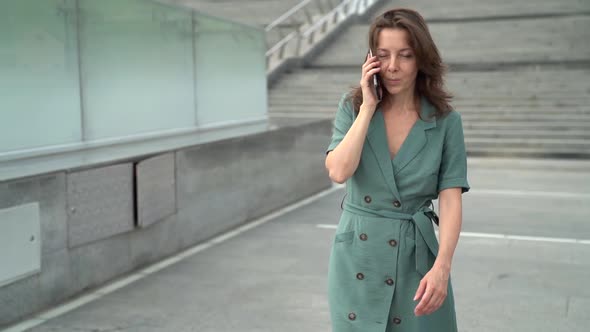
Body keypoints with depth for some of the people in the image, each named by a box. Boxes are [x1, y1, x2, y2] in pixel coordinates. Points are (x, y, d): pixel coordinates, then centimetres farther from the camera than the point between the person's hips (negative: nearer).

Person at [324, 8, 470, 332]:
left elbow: (450, 199, -11)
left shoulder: (446, 121, -6)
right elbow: (339, 171, -17)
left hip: (415, 256, -1)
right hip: (357, 254, 1)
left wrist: (442, 266, -24)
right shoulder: (352, 106, -3)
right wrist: (368, 106, -15)